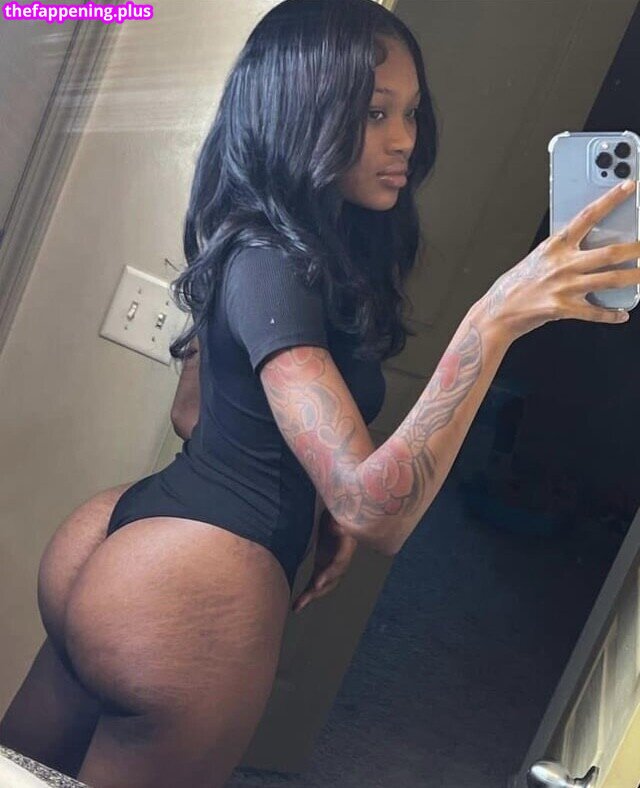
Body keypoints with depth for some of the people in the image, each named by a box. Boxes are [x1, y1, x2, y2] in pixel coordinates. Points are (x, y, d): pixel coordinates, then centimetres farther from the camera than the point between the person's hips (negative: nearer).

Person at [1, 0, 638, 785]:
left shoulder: (252, 243, 9)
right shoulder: (273, 266, -21)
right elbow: (375, 512, -30)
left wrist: (316, 497, 13)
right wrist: (494, 320, -37)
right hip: (189, 596, -9)